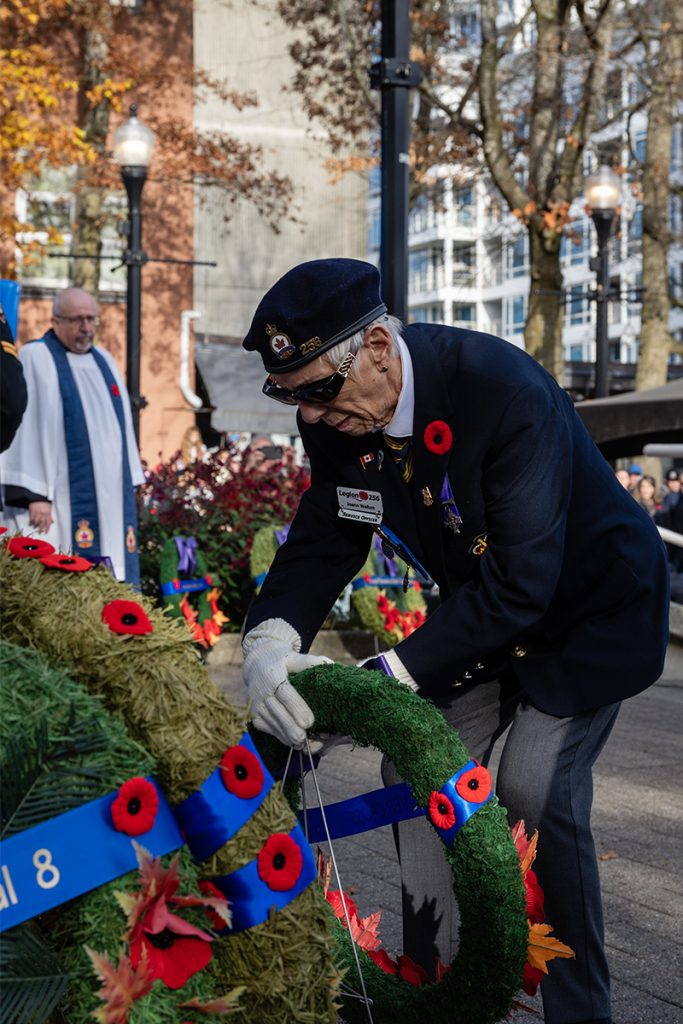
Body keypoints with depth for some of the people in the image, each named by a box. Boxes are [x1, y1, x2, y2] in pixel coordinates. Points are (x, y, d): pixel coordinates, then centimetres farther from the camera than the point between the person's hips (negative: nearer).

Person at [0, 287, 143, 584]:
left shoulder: (104, 361, 17)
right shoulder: (36, 359, -3)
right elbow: (27, 428, -10)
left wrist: (130, 488, 14)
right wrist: (34, 494, -18)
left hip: (108, 492, 7)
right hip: (65, 499, -6)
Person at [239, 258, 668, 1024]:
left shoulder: (505, 391, -36)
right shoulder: (338, 416, -14)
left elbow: (521, 584, -36)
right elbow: (321, 542, -9)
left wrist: (394, 674, -39)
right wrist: (270, 637, -30)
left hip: (591, 608, -7)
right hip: (486, 610, 7)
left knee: (536, 789, -18)